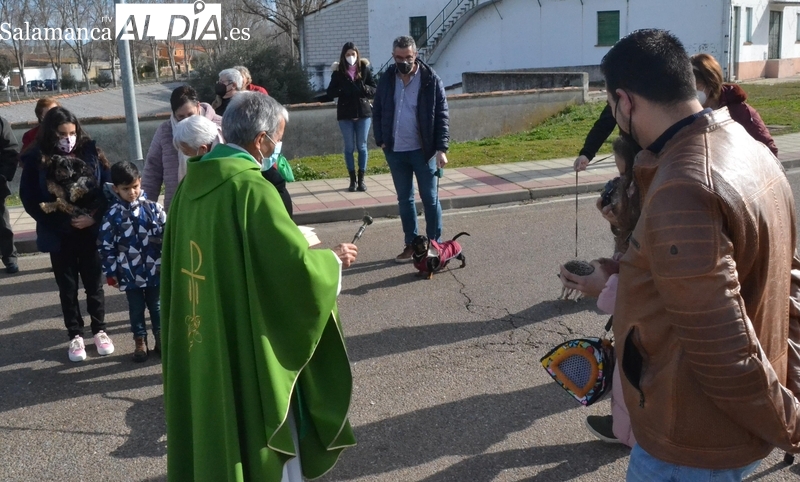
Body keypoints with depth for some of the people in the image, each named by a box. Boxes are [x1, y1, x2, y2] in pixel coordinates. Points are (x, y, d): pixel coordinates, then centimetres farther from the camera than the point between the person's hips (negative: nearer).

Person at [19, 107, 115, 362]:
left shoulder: (90, 152, -4)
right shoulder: (37, 159, -6)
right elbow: (29, 200, -5)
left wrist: (95, 217, -15)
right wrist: (62, 221, -12)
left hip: (91, 232, 1)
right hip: (59, 235, 0)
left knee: (94, 284, 11)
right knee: (67, 288, 12)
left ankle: (99, 330, 27)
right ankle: (75, 335, 25)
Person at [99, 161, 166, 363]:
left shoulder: (153, 208, -5)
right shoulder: (112, 215, -7)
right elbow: (106, 246, -2)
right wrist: (110, 272, -1)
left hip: (155, 270, 0)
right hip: (130, 274, 0)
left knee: (156, 306, 15)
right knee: (136, 309, 13)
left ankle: (160, 338, 29)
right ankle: (140, 341, 27)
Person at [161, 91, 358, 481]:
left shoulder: (193, 183, 2)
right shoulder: (251, 188, -23)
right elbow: (297, 265, -24)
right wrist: (333, 259, -4)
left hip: (199, 342, 8)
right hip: (246, 345, -8)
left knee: (213, 429, 24)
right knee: (261, 434, 12)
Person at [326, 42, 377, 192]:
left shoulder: (365, 69, 0)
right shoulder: (338, 72, 0)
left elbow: (374, 90, 1)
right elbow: (330, 92, -3)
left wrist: (363, 88, -19)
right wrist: (344, 90, -20)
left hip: (363, 112, 0)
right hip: (345, 114, 0)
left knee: (362, 146, 5)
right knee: (349, 147, 5)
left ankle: (361, 179, 13)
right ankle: (352, 180, 13)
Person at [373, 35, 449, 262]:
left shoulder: (431, 80, -8)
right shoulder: (386, 79, 4)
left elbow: (442, 116, -8)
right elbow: (377, 112, 11)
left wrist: (441, 148, -16)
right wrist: (380, 140, -1)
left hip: (423, 150, -4)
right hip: (395, 151, 4)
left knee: (430, 199, 5)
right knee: (404, 200, 11)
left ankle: (435, 244, 16)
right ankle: (411, 244, 22)